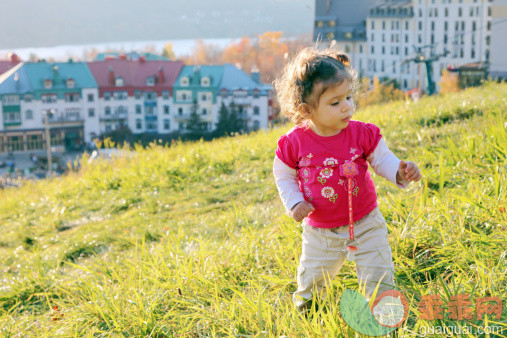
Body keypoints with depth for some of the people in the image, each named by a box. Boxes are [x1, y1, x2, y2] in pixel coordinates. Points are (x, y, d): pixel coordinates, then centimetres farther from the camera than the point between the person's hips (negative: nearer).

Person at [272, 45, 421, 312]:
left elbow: (382, 159, -2)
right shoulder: (295, 143, -14)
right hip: (320, 231, 0)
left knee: (379, 277, 1)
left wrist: (400, 172, -23)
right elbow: (283, 175, 1)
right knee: (311, 280, 17)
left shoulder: (362, 134, -11)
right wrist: (294, 203, -13)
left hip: (365, 223, 0)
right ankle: (305, 304, 50)